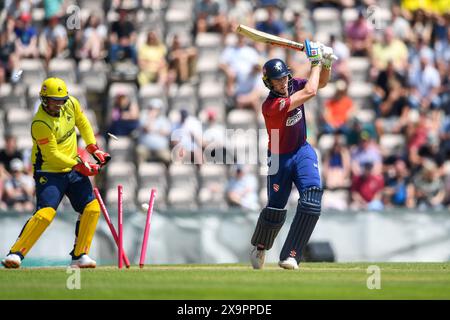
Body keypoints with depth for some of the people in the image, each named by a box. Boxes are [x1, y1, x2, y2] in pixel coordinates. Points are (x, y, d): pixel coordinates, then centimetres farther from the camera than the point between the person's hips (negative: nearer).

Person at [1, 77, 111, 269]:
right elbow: (53, 155, -23)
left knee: (92, 208, -4)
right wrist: (81, 166, -23)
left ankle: (79, 256, 5)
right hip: (49, 172, -7)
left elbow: (82, 123, 16)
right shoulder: (41, 123, -24)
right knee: (46, 212, -24)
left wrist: (94, 148, 7)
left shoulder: (71, 104, -4)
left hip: (73, 170, 7)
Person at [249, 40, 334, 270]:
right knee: (275, 210, 1)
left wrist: (327, 64, -8)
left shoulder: (293, 86, -7)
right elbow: (310, 92, -31)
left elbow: (321, 82, 12)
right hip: (280, 158, -5)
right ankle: (259, 247, 37)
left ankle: (290, 256, -21)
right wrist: (315, 61, -20)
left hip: (302, 151, 5)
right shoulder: (270, 106, -29)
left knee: (312, 196, -19)